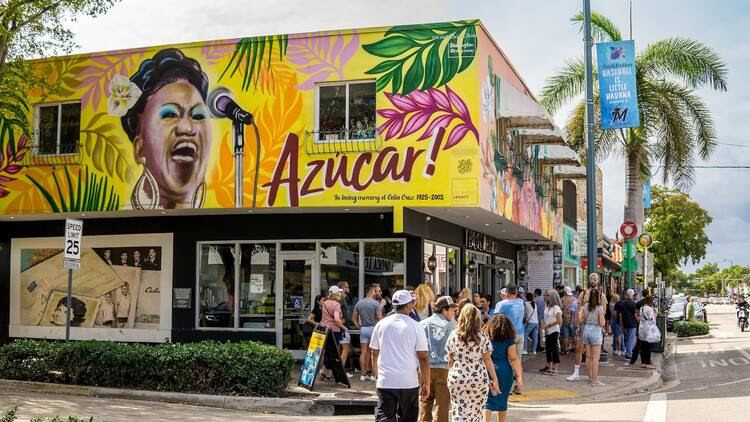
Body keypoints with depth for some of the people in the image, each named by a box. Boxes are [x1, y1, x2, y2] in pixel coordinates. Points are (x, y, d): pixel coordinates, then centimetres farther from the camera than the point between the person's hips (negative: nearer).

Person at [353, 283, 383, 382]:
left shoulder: (359, 303, 8)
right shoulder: (376, 303, -9)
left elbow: (354, 318, 9)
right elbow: (379, 318, -13)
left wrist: (359, 328, 12)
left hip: (363, 329, 5)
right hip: (373, 328, -5)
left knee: (363, 352, 5)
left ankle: (363, 374, 6)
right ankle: (372, 374, 4)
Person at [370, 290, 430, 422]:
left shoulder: (381, 324, 4)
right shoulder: (416, 327, -5)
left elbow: (374, 353, 12)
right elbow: (423, 357, -6)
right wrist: (426, 383, 2)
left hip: (385, 381, 1)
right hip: (409, 382, -1)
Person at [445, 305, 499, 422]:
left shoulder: (454, 335, 1)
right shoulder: (482, 335, -2)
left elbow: (450, 360, 4)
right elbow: (487, 359, -3)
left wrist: (449, 376, 18)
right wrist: (495, 379, 2)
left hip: (457, 378, 1)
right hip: (478, 379, -1)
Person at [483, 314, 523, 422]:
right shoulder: (509, 340, -4)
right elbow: (514, 359, -7)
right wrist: (519, 376, -6)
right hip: (504, 372, 0)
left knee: (488, 401, 2)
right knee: (502, 400, 15)